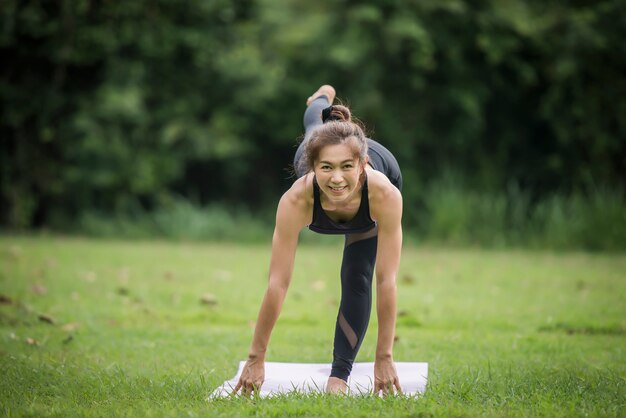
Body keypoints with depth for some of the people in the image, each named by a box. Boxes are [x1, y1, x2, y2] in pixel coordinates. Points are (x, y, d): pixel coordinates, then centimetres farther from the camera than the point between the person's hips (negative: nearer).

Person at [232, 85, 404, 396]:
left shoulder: (385, 194, -51)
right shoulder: (296, 199, -50)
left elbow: (385, 281, -44)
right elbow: (277, 284, -45)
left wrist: (384, 357, -41)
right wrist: (256, 357, -40)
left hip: (382, 163, -1)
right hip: (311, 152, 1)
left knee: (357, 280, -11)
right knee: (314, 127, 38)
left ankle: (341, 372, 6)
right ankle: (323, 99, 75)